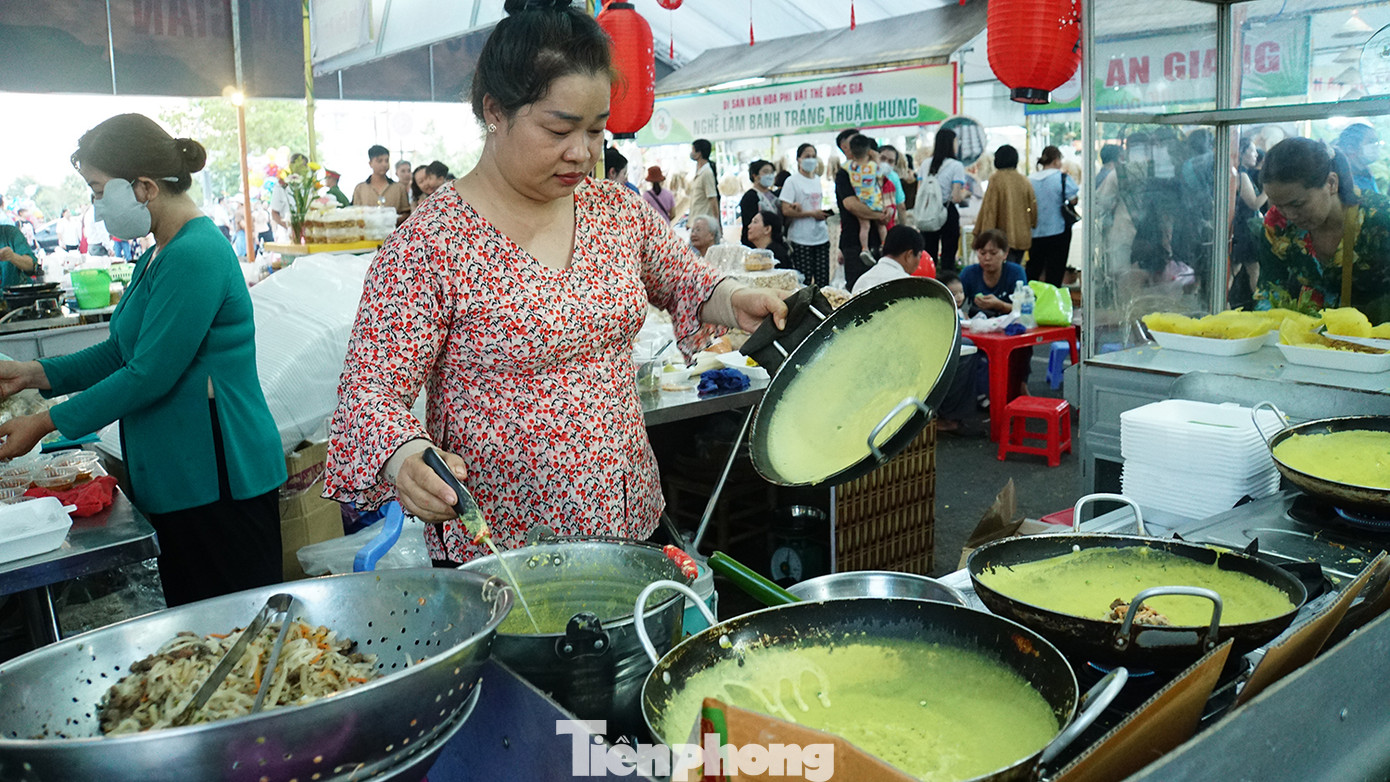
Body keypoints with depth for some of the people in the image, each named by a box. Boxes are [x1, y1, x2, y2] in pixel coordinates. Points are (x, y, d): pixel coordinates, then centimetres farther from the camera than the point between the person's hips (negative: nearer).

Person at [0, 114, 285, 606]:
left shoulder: (194, 256, -19)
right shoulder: (160, 254, 13)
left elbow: (149, 375, -20)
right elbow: (125, 350, 21)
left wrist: (45, 424, -10)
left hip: (217, 480, -10)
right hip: (179, 476, 10)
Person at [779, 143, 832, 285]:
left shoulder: (818, 180, 14)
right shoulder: (792, 181, -5)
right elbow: (786, 211, -12)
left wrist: (824, 214, 0)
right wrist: (812, 213, -14)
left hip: (821, 237, 6)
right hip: (801, 240, -6)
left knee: (823, 281, 3)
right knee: (804, 282, -4)